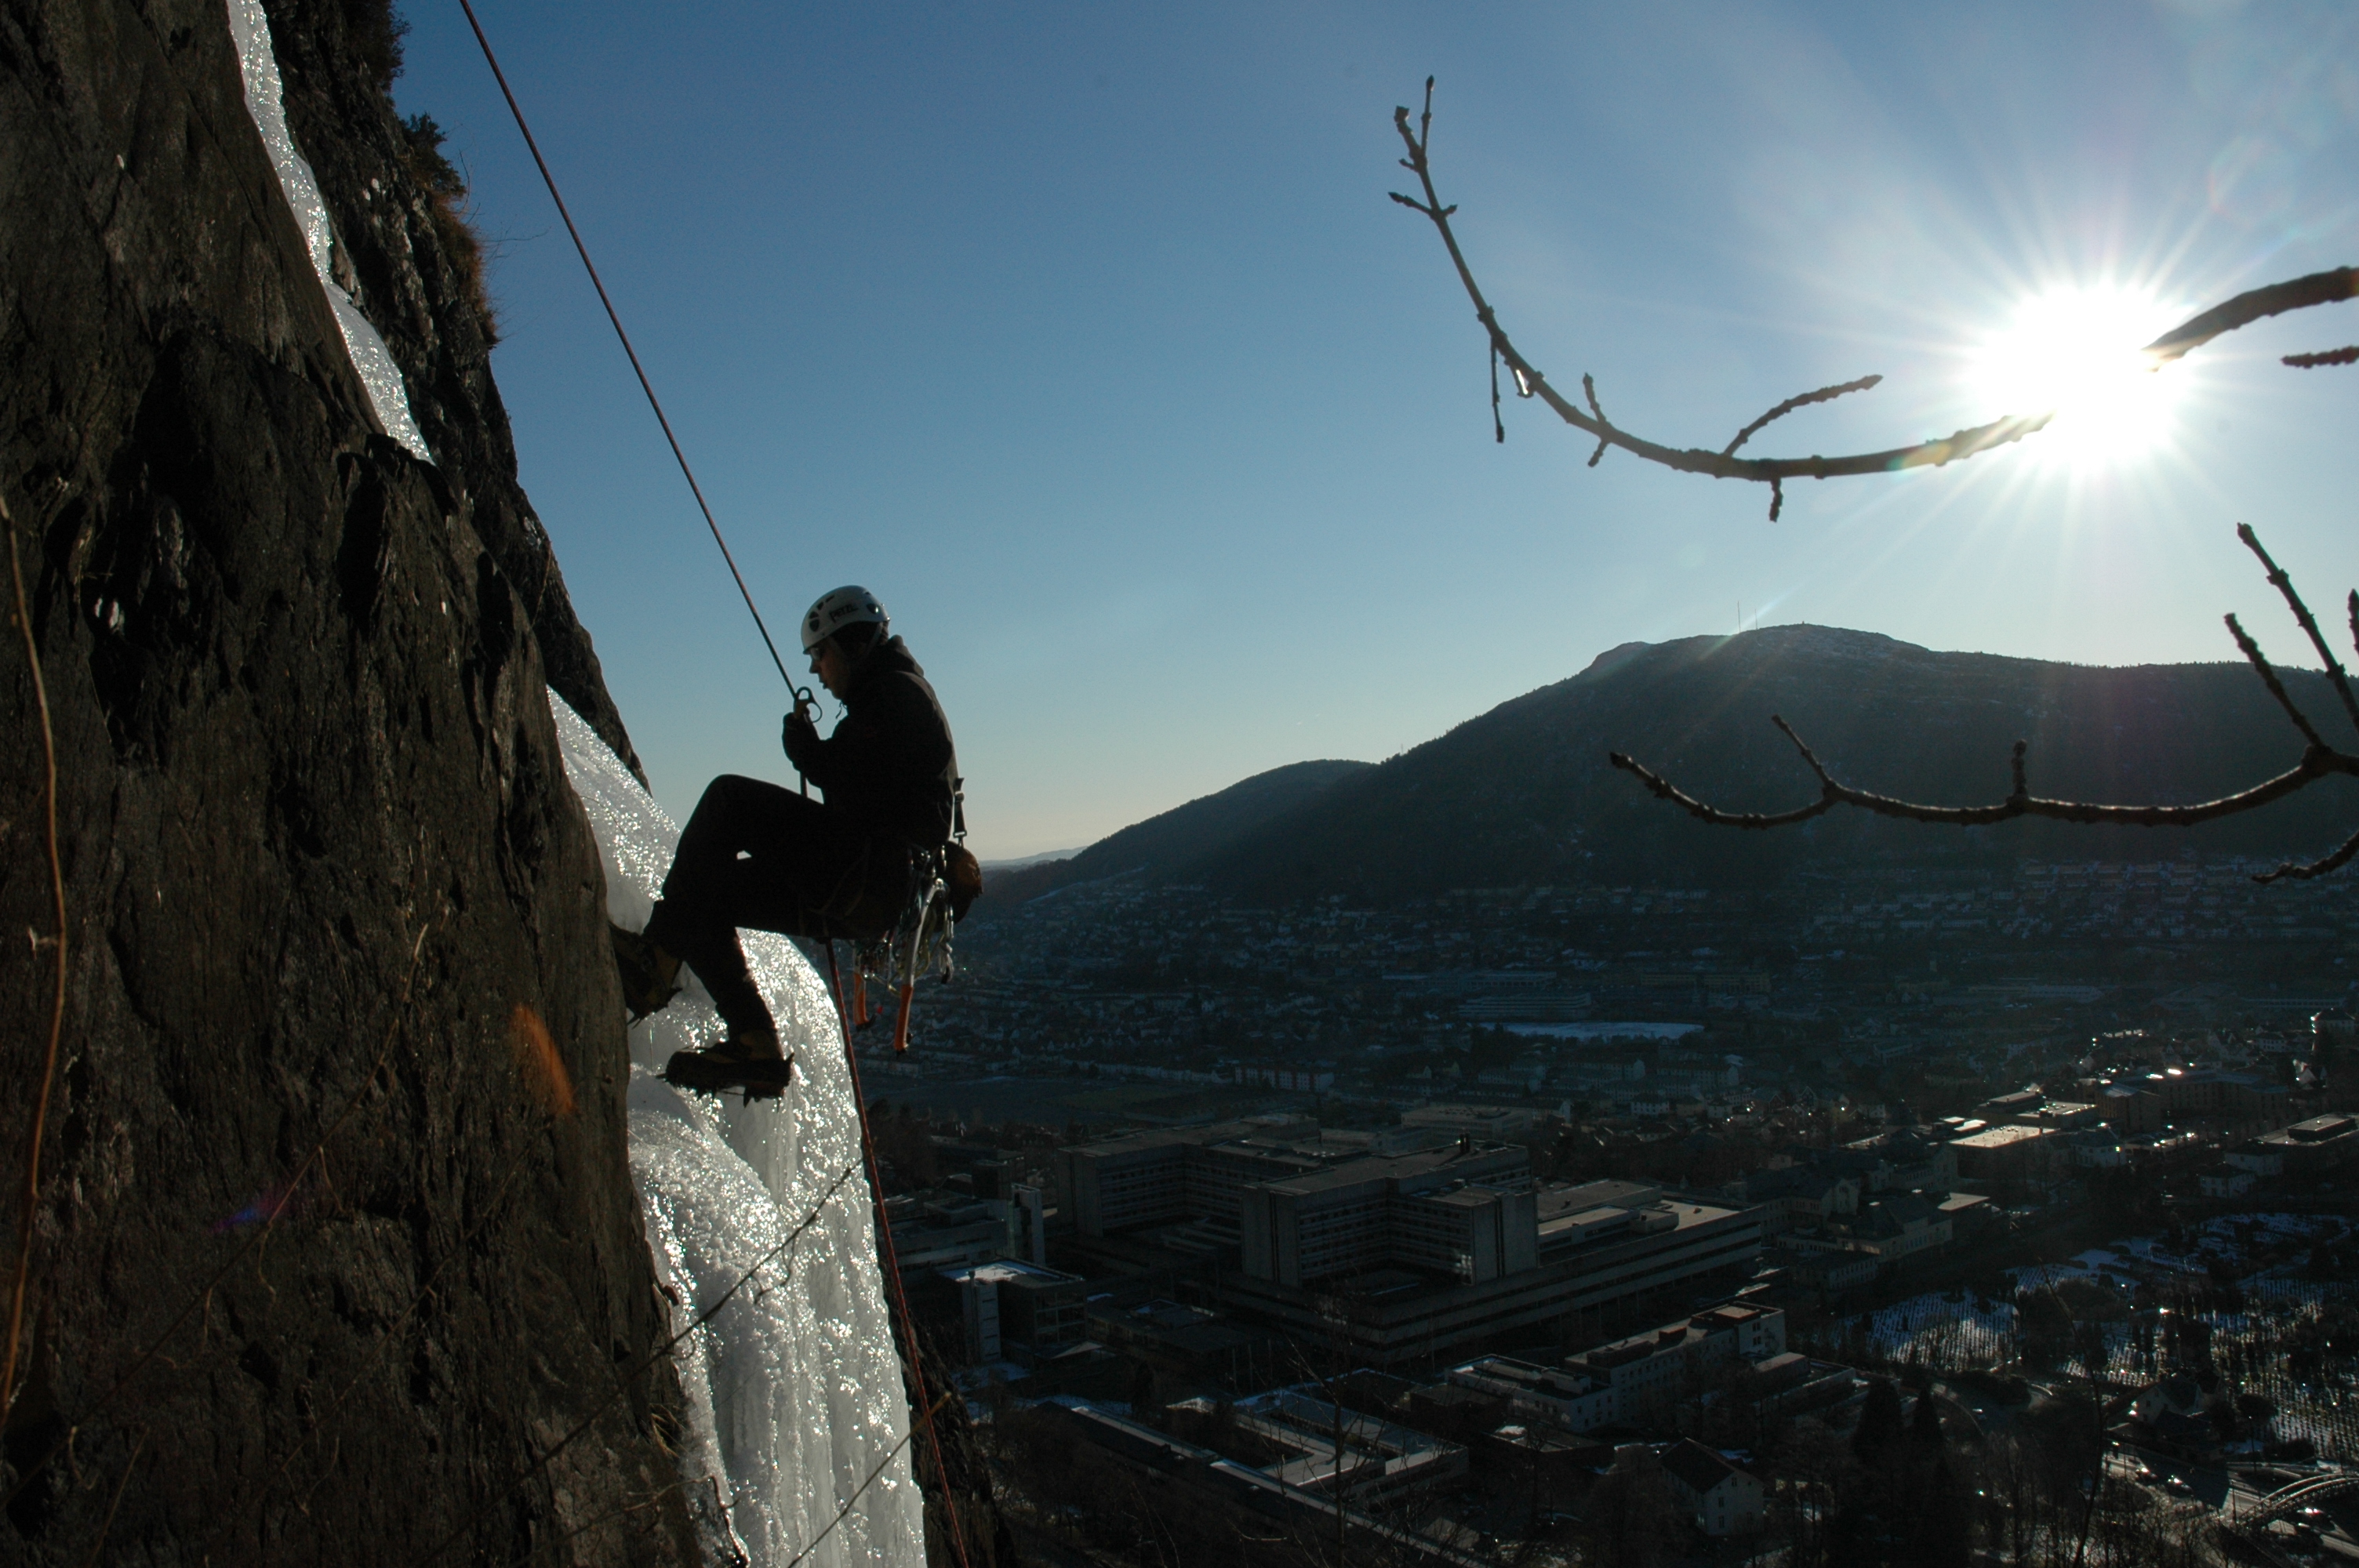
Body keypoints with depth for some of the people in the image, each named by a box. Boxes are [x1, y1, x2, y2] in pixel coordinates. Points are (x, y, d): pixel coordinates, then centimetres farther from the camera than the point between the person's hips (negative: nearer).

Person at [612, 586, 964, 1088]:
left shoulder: (898, 691, -3)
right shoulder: (891, 697, 28)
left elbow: (858, 791, -16)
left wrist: (803, 745, -6)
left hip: (875, 874, -10)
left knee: (728, 797, -17)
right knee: (708, 886, 10)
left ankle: (657, 960, -20)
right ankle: (755, 1045, 3)